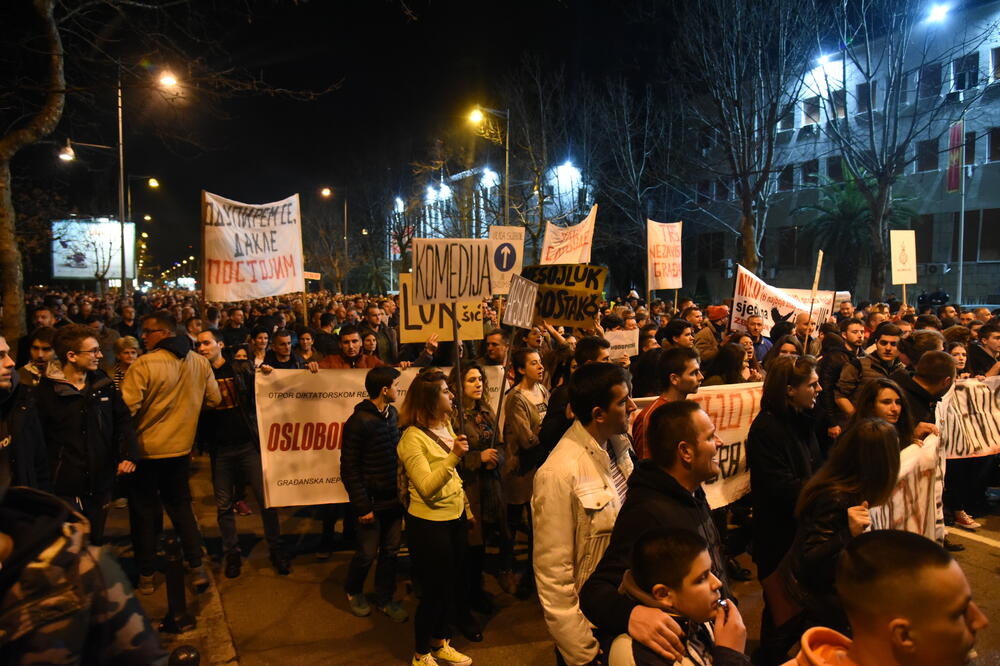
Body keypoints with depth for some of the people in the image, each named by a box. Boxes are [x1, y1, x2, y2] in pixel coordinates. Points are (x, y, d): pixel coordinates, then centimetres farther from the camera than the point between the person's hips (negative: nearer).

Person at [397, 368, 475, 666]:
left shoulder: (446, 426, 4)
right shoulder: (413, 437, -20)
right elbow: (427, 488, -26)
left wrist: (467, 507, 17)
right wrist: (453, 456, -36)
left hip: (455, 519, 7)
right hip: (429, 524, -7)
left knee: (451, 586, 19)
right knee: (434, 591, 7)